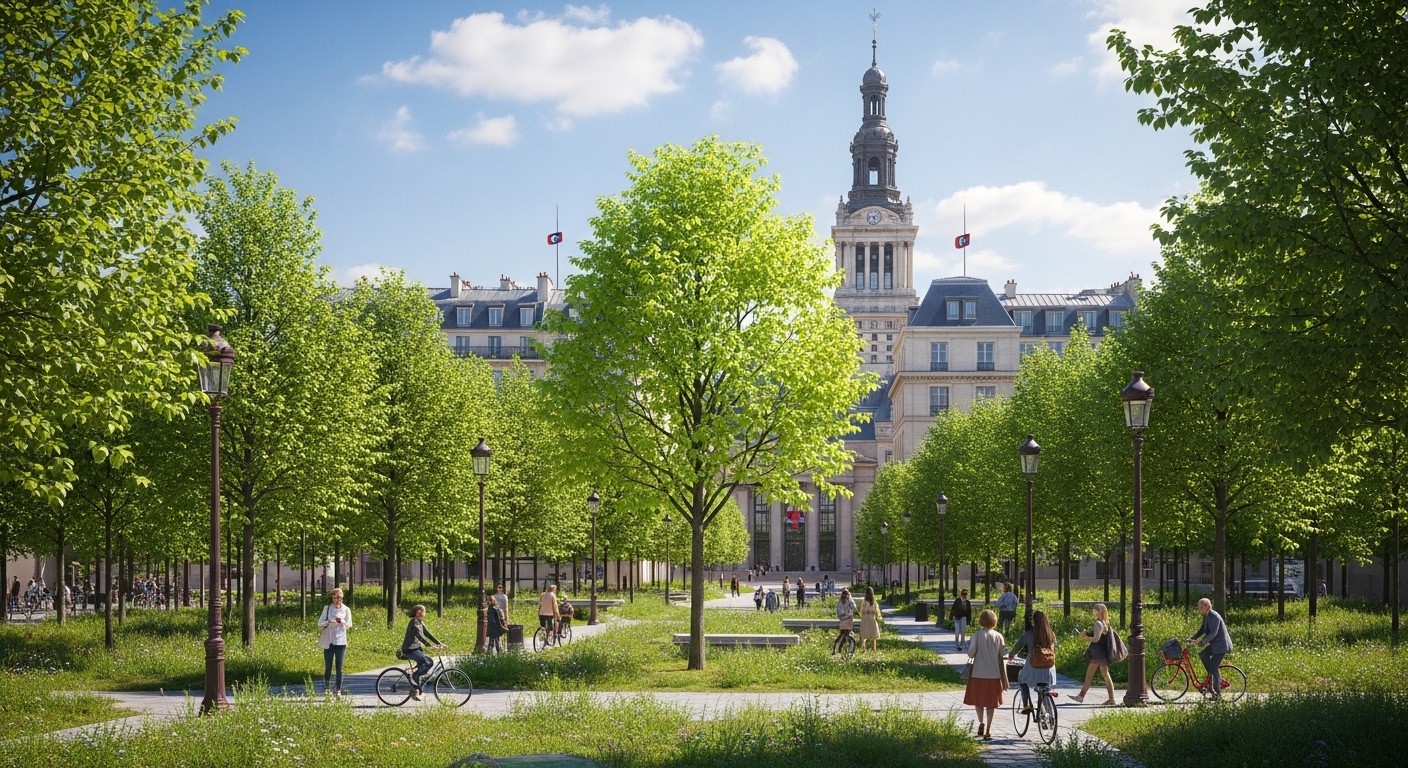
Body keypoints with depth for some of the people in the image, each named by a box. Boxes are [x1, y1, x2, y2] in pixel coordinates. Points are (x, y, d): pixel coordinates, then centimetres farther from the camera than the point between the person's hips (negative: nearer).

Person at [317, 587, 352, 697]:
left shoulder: (346, 610, 5)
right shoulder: (327, 608, 5)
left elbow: (349, 625, 5)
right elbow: (320, 623, 4)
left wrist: (342, 622, -15)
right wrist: (328, 622, -17)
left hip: (340, 641, 0)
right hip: (328, 641, 0)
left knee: (339, 667, -1)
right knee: (328, 666, 2)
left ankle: (338, 689, 3)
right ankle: (326, 688, 12)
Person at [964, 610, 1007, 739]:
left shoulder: (977, 635, -7)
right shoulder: (998, 636, 0)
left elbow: (971, 653, -12)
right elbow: (1002, 657, 1)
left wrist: (971, 655, 13)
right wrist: (1004, 679, 6)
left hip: (978, 674, -2)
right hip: (994, 674, 2)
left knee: (978, 700, 13)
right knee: (991, 703, 11)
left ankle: (981, 722, -11)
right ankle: (988, 731, 11)